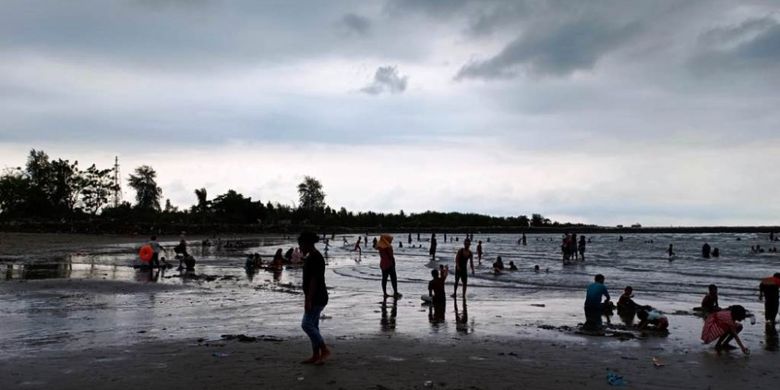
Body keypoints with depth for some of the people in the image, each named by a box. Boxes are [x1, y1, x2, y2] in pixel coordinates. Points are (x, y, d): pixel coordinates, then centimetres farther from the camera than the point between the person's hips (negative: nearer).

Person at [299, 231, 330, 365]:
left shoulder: (315, 258, -17)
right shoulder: (311, 257, 15)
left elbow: (314, 280, -22)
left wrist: (308, 300, -23)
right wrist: (308, 299, 21)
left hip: (317, 298, -10)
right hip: (315, 298, 10)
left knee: (307, 324, -10)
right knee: (313, 325, 11)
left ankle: (324, 350, -4)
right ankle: (316, 356, 16)